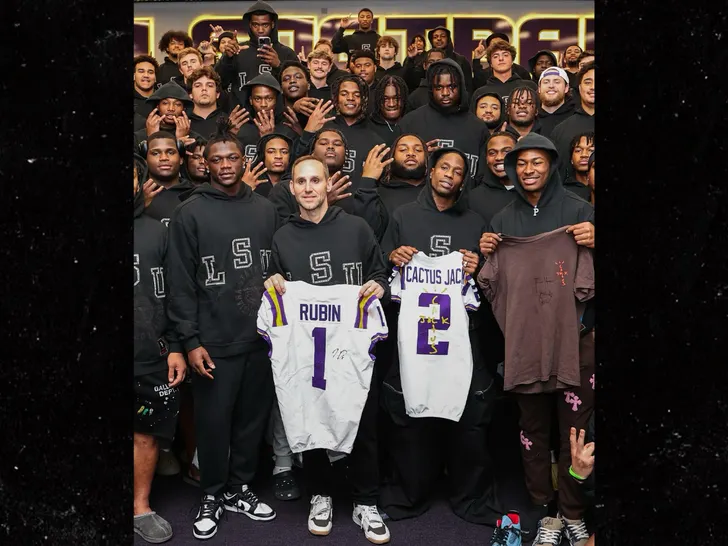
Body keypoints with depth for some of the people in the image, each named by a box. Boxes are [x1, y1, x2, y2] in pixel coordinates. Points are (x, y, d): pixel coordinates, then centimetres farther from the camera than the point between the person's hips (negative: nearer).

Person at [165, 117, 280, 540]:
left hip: (263, 338, 3)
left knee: (253, 419, 12)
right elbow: (181, 283, -5)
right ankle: (212, 497, 25)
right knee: (214, 423, 5)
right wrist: (190, 340, -11)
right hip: (215, 343, -3)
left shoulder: (266, 210, 9)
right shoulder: (190, 213, -2)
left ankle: (239, 489, 31)